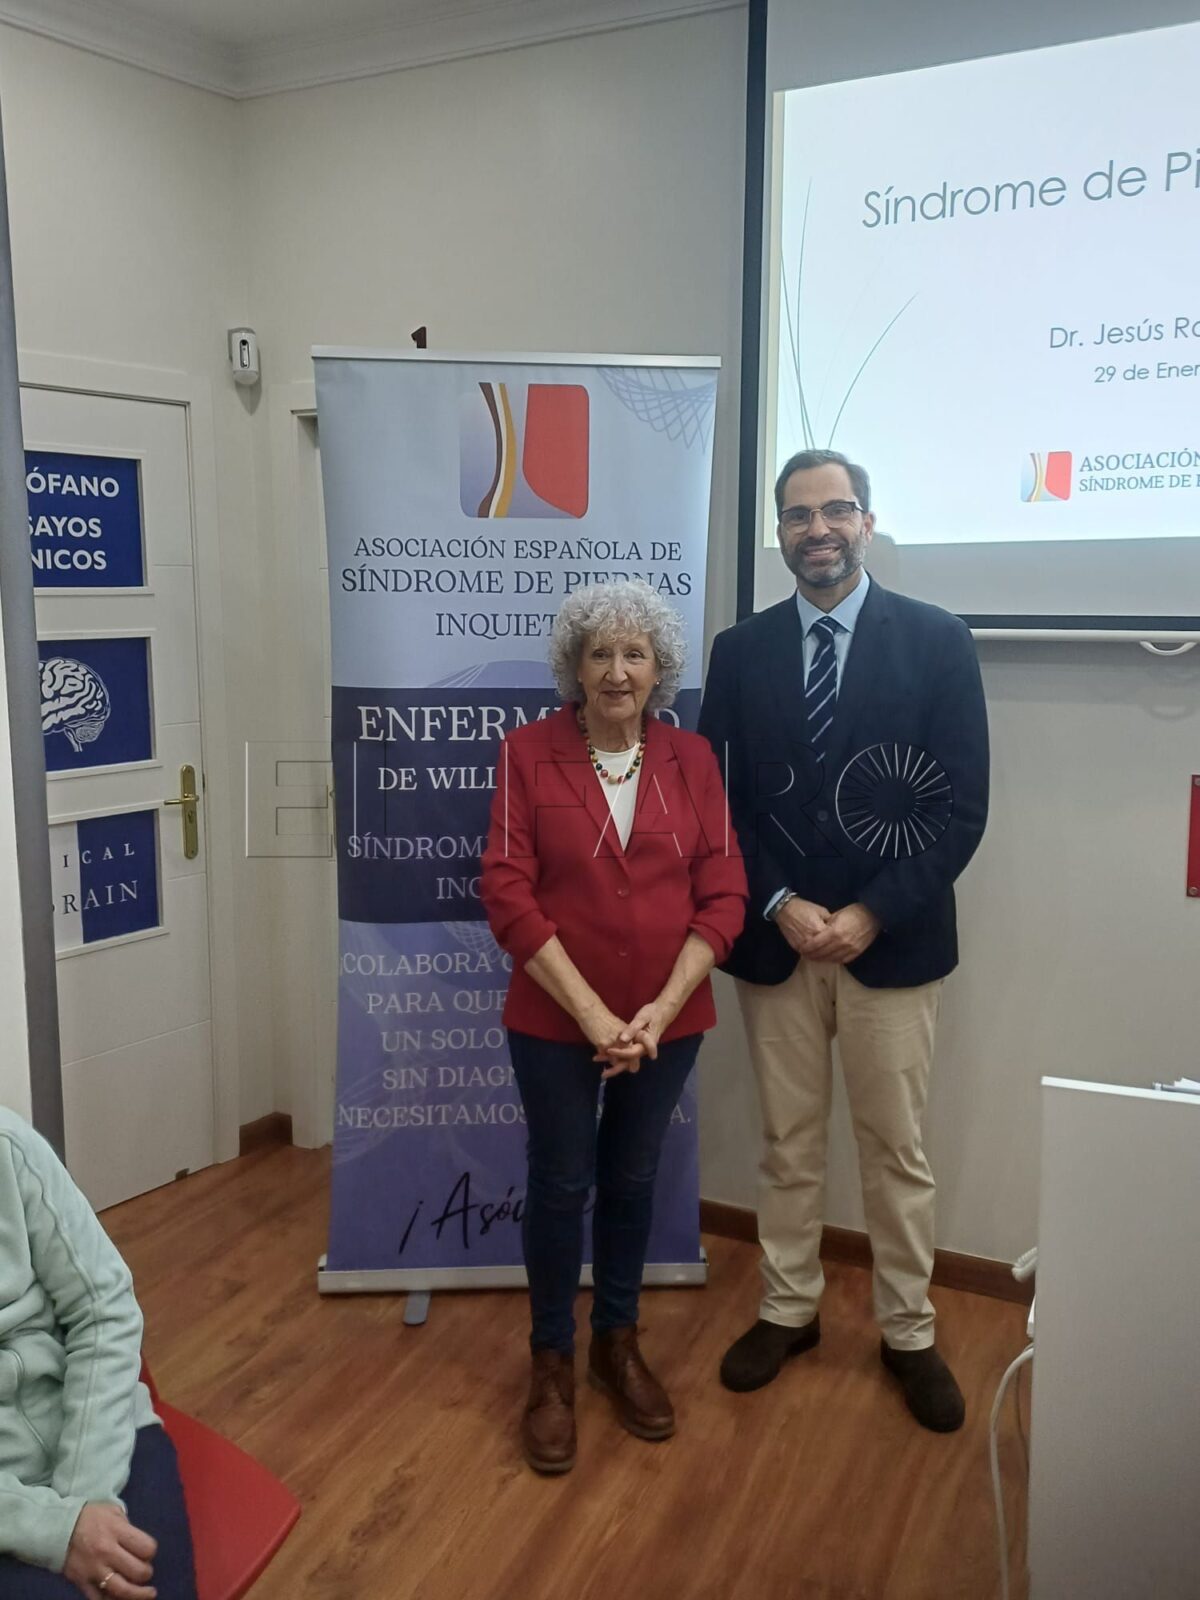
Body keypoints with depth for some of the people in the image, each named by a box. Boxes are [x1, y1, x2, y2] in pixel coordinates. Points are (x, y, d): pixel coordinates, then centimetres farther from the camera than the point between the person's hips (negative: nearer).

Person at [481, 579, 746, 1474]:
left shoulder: (692, 759, -2)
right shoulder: (529, 753, -8)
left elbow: (723, 896, -3)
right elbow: (508, 894, -12)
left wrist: (660, 1009, -12)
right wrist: (591, 1012, -16)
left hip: (667, 1021, 2)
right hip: (555, 1021, -2)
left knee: (632, 1181, 17)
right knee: (561, 1186, 10)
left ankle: (618, 1343, 39)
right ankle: (553, 1364, 31)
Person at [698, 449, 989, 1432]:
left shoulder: (938, 641, -4)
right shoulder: (741, 650, 3)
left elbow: (961, 806, -7)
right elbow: (720, 800, 2)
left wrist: (872, 913, -15)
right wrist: (778, 906, -11)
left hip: (893, 940, -2)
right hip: (774, 938, 2)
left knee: (896, 1149, 11)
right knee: (788, 1142, 15)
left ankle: (909, 1335, 29)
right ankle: (789, 1310, 33)